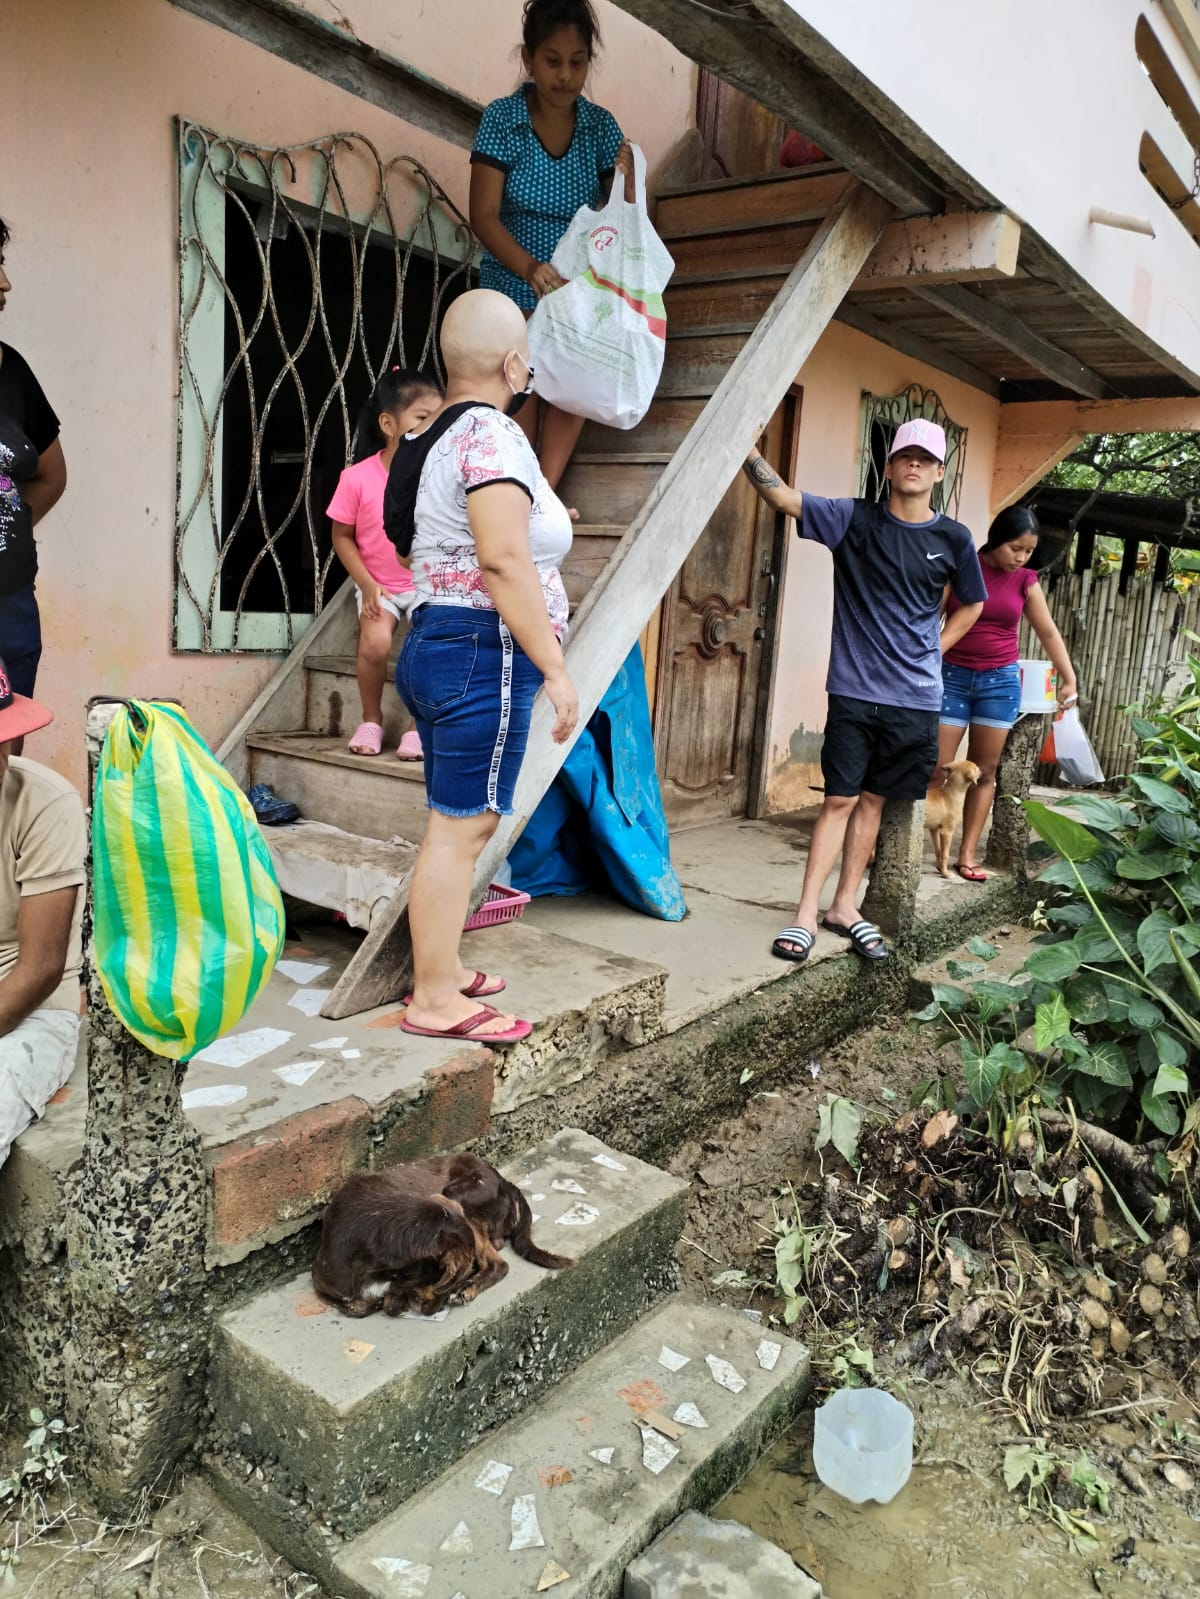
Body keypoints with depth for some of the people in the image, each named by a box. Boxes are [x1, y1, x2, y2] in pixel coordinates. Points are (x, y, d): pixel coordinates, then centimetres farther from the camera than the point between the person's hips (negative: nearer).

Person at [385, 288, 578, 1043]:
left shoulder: (435, 435, 19)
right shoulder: (492, 434, -12)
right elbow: (503, 561, -23)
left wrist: (539, 522, 34)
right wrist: (556, 668, -22)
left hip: (435, 643, 10)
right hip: (484, 652, -10)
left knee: (459, 824, 16)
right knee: (459, 827, -6)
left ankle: (443, 969, 26)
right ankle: (435, 1001, 2)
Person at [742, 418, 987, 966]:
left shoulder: (954, 540, 4)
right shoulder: (856, 519, -2)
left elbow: (972, 604, 20)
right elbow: (782, 496, -12)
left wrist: (933, 649, 9)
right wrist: (747, 448, -25)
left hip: (915, 698, 3)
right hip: (855, 691, -2)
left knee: (873, 799, 10)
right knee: (839, 799, -3)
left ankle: (845, 905, 21)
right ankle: (806, 914, 3)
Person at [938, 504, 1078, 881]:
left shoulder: (1025, 582, 4)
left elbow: (1048, 632, 12)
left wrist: (1069, 679, 10)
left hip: (1000, 681, 3)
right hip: (953, 677, -3)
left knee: (985, 771, 5)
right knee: (935, 768, -6)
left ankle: (967, 854, 11)